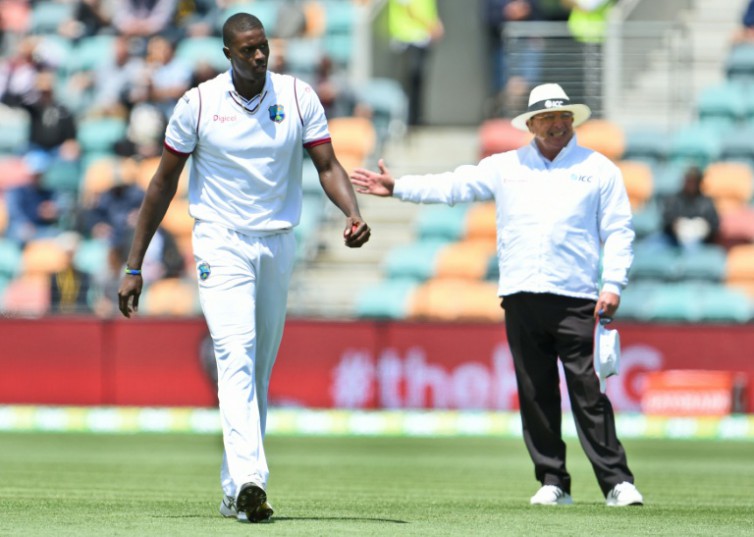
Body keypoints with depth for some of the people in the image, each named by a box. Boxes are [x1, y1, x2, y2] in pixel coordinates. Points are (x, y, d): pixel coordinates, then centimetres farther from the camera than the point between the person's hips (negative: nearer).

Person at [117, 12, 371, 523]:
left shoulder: (299, 97, 0)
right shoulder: (198, 103, -6)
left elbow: (328, 165, -1)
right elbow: (164, 183, 1)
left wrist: (354, 214, -23)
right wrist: (134, 267, 0)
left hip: (278, 245, 4)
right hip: (221, 245, -3)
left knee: (260, 371, 8)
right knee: (237, 357, -20)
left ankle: (235, 491, 17)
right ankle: (250, 479, -33)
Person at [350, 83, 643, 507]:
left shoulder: (599, 169, 10)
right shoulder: (506, 167, 17)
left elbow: (618, 231, 7)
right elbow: (454, 186, 15)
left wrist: (613, 284, -5)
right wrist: (398, 188, 6)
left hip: (576, 298, -3)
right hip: (521, 297, 3)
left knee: (588, 393, -9)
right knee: (535, 395, 2)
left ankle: (617, 481, -8)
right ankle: (553, 483, 7)